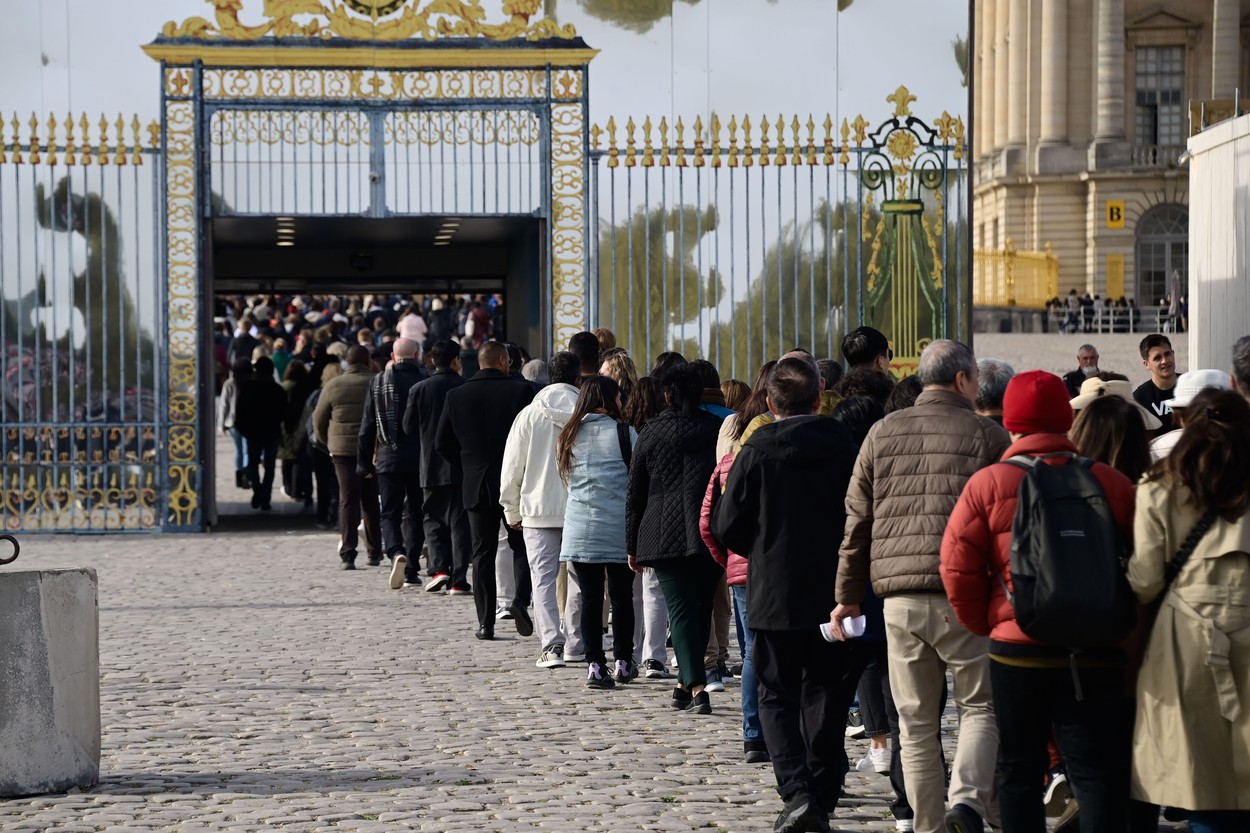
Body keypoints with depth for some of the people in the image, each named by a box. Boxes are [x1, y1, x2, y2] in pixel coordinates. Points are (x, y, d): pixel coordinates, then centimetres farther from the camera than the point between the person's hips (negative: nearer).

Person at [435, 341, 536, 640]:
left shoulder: (456, 396, 1)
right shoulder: (521, 391, -7)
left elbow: (443, 444, 5)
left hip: (476, 484, 2)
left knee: (483, 554, 7)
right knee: (522, 547, 12)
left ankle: (485, 622, 4)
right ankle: (521, 600, -11)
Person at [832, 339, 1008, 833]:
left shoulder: (882, 433, 11)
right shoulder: (987, 435, 1)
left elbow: (857, 520, 11)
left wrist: (848, 596, 16)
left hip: (899, 596, 3)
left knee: (916, 721, 10)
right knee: (981, 705, 7)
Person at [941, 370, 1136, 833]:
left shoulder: (987, 484, -3)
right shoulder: (1111, 483, 0)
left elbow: (958, 566, -5)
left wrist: (983, 623, 10)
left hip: (1016, 645, 0)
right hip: (1097, 651, 0)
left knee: (1019, 769, 12)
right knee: (1097, 770, 0)